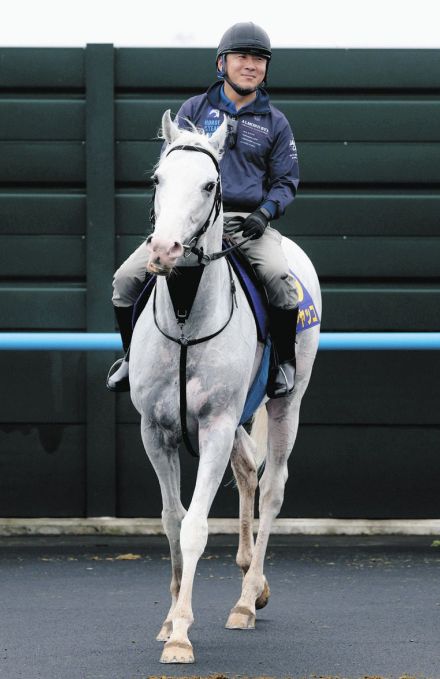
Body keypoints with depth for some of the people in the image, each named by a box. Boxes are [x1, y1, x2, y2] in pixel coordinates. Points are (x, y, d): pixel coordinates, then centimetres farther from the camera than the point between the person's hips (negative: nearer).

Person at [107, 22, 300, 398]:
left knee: (280, 277, -33)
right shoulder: (195, 109, 11)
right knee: (127, 278, -15)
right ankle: (134, 357, 9)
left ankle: (284, 361, -13)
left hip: (248, 222, -1)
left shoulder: (274, 122, 11)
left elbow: (286, 180, 12)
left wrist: (265, 212, -8)